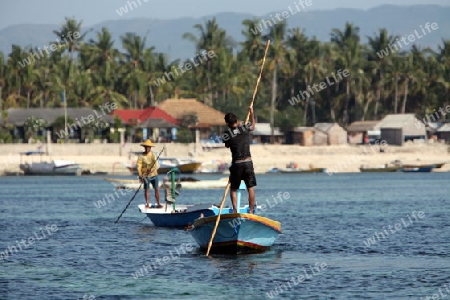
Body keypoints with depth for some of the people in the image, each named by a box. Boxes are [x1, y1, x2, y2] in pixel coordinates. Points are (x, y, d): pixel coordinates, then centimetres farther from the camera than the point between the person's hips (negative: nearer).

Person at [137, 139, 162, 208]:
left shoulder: (153, 155, 5)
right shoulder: (141, 156, -3)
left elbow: (156, 165, -5)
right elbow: (139, 167, -8)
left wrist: (152, 169, -25)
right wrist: (140, 176, -19)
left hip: (154, 175, 2)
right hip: (145, 176, -2)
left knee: (156, 189, -2)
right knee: (146, 190, 2)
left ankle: (158, 204, 2)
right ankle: (147, 204, 10)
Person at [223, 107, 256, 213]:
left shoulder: (226, 135, -7)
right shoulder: (245, 128, -1)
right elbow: (253, 126, 23)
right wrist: (251, 113, 33)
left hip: (236, 164, -2)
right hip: (248, 163, 2)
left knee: (233, 189, 12)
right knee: (251, 188, 9)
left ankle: (235, 210, 0)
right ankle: (251, 211, 7)